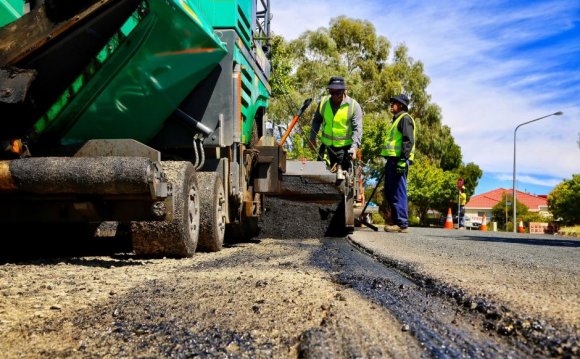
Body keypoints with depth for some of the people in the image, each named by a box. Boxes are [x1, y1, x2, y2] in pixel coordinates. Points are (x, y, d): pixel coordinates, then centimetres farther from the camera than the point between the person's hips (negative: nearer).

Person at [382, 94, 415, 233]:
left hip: (399, 160, -10)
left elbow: (409, 141, -15)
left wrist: (403, 159, -23)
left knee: (398, 192, -10)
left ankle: (402, 224, -9)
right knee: (389, 192, 11)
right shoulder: (396, 119, 27)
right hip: (392, 159, 10)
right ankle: (397, 221, 17)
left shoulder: (405, 118, -4)